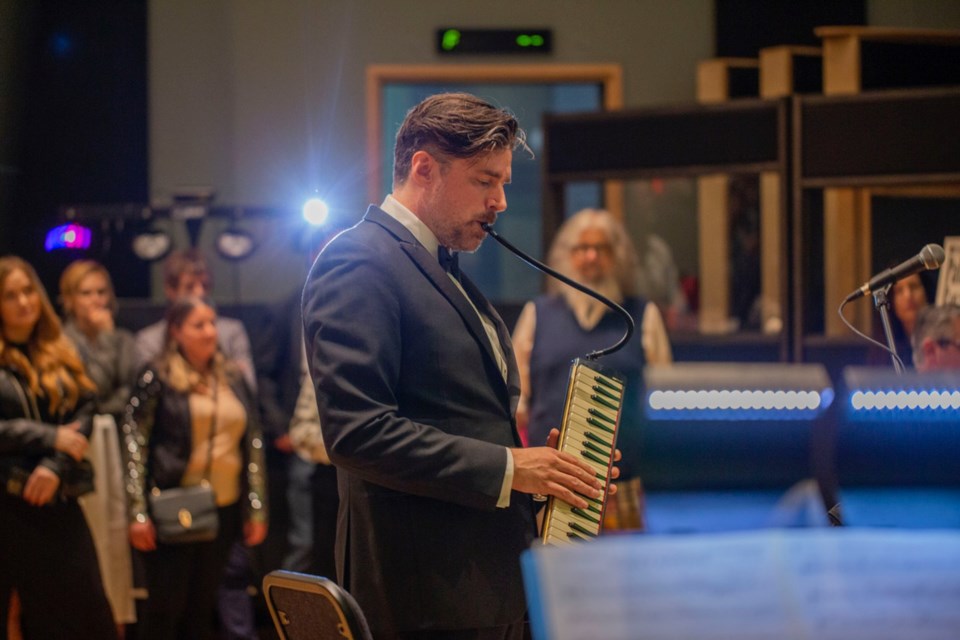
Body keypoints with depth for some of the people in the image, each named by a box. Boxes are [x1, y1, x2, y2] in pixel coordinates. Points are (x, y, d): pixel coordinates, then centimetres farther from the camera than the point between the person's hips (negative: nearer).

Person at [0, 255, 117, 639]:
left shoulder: (60, 355, 14)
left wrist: (56, 465, -11)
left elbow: (85, 411, 4)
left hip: (56, 505, 4)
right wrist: (51, 437, -13)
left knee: (82, 609, 3)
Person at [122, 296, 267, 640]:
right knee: (165, 604, -3)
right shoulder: (158, 377, -5)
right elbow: (134, 444, -8)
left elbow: (253, 444, 13)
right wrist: (138, 513, -13)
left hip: (224, 508, 4)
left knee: (202, 606, 8)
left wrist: (257, 508, 10)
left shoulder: (232, 377, 10)